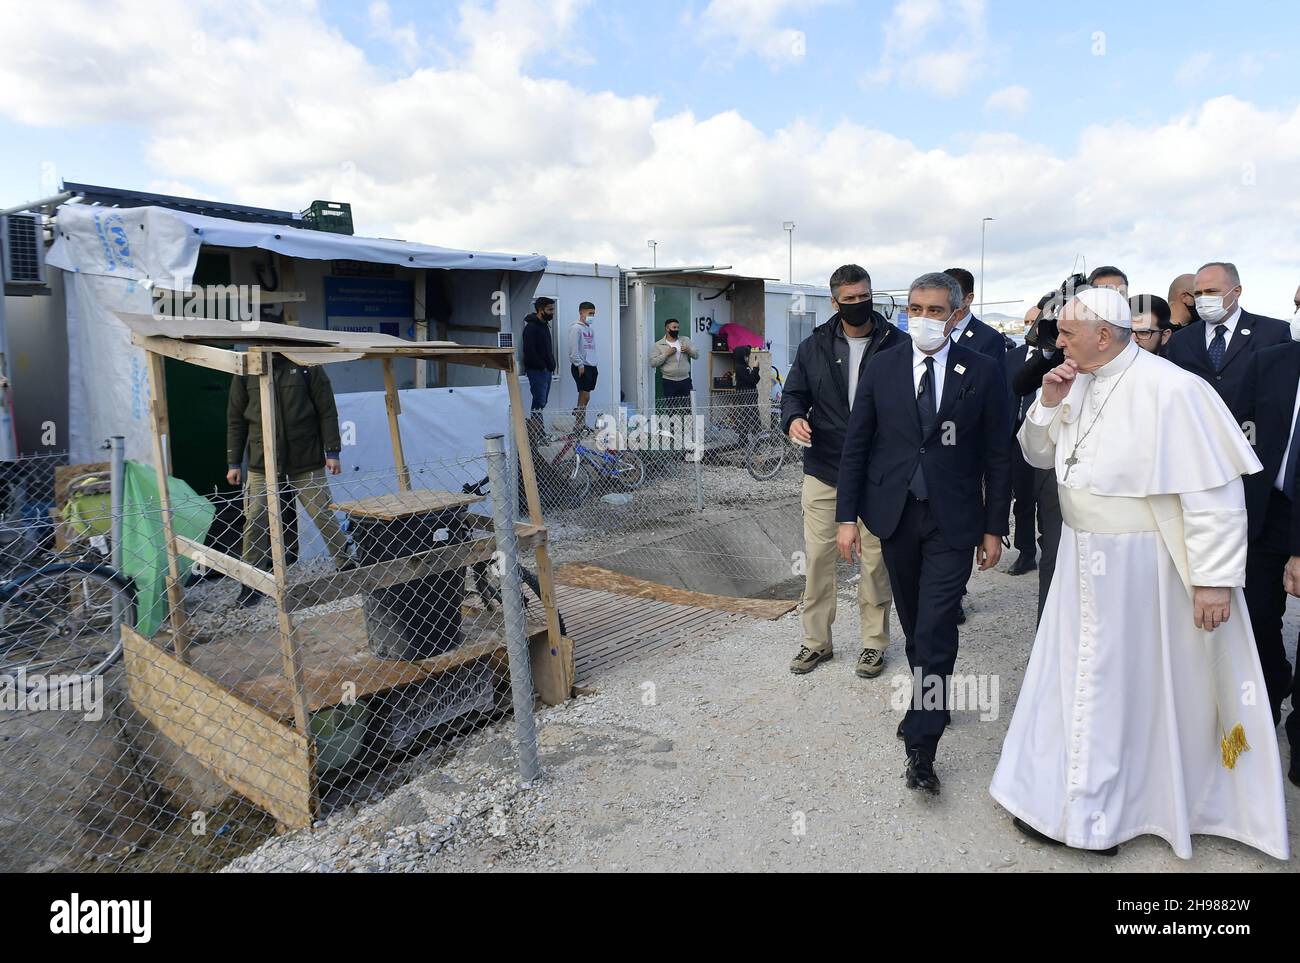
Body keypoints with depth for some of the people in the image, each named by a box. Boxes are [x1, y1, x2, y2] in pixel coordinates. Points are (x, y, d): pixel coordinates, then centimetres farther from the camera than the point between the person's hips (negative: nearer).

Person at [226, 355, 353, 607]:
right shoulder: (246, 370, 3)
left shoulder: (307, 365, -2)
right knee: (255, 522, 1)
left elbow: (327, 411, -1)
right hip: (261, 464, 2)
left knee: (325, 515, 4)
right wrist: (234, 463, 5)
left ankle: (347, 567, 21)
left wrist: (332, 452, -5)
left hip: (307, 463, -1)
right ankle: (253, 584, 15)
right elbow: (235, 420, 7)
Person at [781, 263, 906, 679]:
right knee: (817, 555, 6)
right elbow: (794, 392, 10)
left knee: (874, 558, 8)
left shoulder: (898, 345, -2)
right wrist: (793, 418, -13)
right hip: (822, 469, 2)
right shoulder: (814, 346, 5)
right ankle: (816, 640, 21)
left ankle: (874, 641, 24)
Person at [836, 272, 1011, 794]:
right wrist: (847, 515, -2)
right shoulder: (881, 369, 2)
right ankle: (928, 701, 38)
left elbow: (998, 456, 0)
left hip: (952, 520, -2)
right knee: (914, 624, 15)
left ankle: (921, 746, 2)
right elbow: (856, 445, 3)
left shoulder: (983, 372, -2)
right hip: (894, 516, 2)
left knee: (937, 629, -6)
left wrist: (994, 528, -1)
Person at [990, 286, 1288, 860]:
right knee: (1078, 677, 17)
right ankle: (1071, 799, 36)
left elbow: (1214, 492, -21)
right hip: (1082, 558, 7)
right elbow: (1039, 454, 12)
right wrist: (1049, 404, -6)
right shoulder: (1080, 383, 2)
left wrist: (1215, 580, -20)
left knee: (1125, 686, 9)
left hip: (1138, 568, -7)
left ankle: (1098, 813, 27)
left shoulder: (1168, 390, -21)